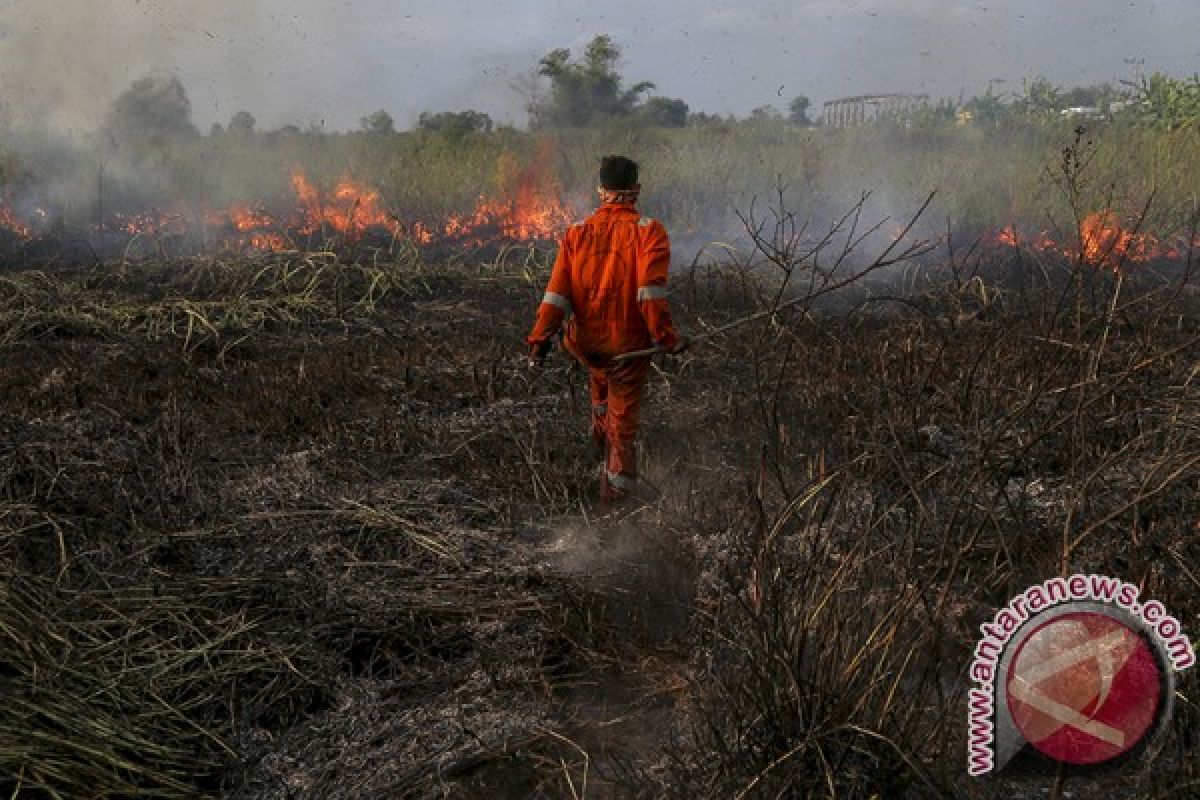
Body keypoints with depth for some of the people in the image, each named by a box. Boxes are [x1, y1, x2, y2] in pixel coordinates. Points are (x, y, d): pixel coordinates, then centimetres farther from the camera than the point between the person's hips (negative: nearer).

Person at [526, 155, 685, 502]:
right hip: (628, 343, -3)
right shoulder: (649, 231, -12)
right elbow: (651, 291, -24)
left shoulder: (577, 232, -2)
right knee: (624, 414, 13)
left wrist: (540, 338, -9)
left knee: (600, 376, 37)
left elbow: (557, 291, -8)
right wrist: (666, 337, -19)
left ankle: (601, 430, 48)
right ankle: (616, 483, 20)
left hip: (585, 342, 4)